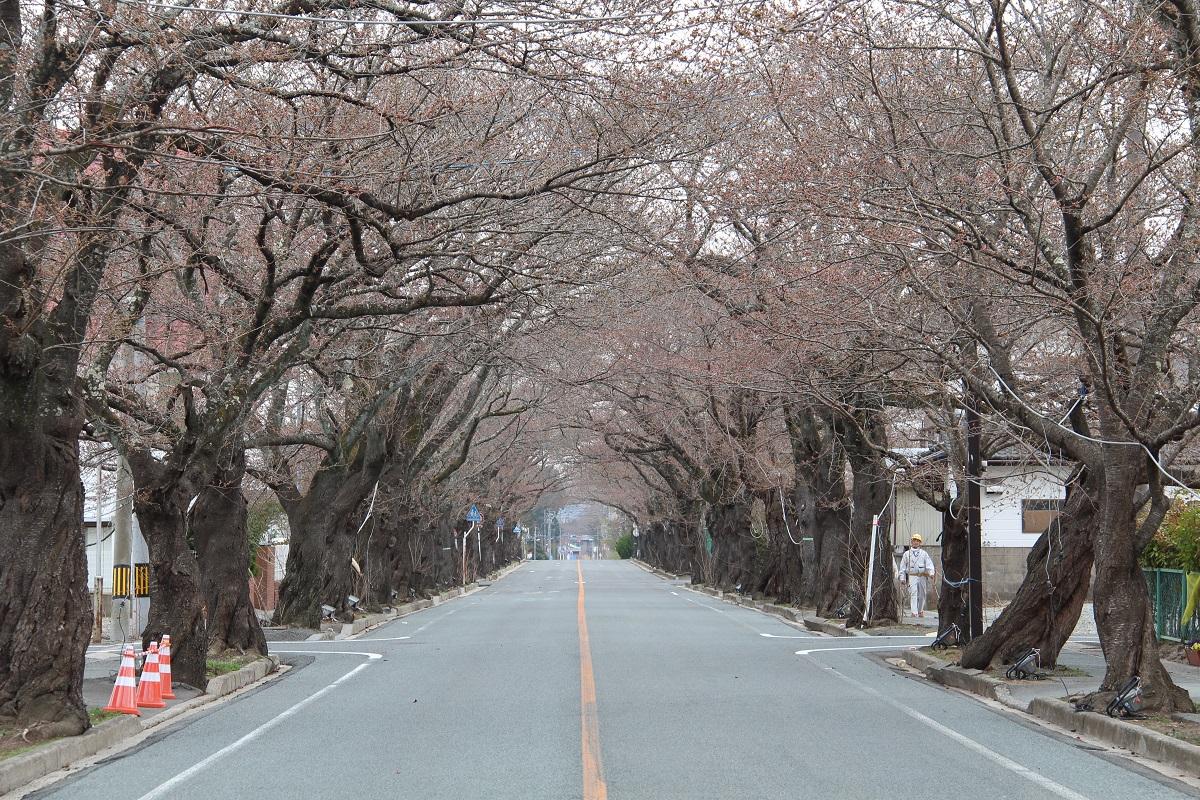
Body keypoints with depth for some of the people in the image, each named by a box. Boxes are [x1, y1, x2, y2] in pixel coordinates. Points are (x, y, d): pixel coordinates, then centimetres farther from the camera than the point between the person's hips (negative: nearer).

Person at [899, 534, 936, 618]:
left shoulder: (924, 553, 12)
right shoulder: (907, 554, 11)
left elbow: (929, 564, 1)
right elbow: (902, 566, 11)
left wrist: (931, 573, -16)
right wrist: (902, 577, 3)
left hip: (922, 576, 2)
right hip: (911, 576, -2)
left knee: (922, 595, 8)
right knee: (913, 594, -14)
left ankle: (920, 611, 24)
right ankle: (914, 612, -19)